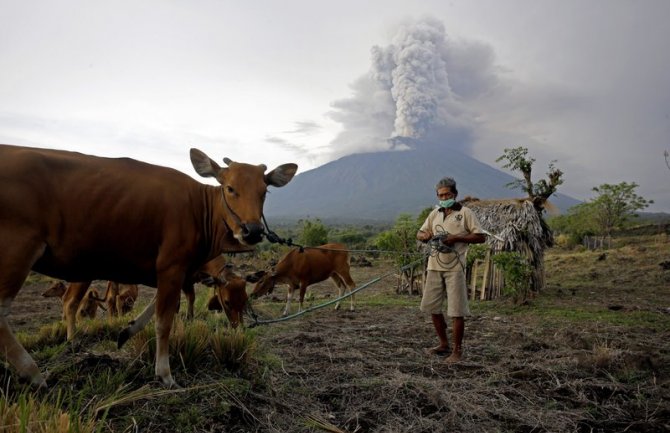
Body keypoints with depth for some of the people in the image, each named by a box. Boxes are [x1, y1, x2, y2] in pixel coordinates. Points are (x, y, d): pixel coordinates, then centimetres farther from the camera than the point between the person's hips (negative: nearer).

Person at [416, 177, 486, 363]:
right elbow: (419, 234, 18)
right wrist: (425, 235, -7)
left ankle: (457, 350, 11)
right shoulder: (434, 213, 14)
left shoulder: (465, 213, -2)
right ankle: (443, 344, 27)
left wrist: (457, 238, -18)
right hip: (434, 266, 6)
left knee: (456, 311, -2)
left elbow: (480, 236, -6)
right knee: (432, 307, 11)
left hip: (454, 267, -6)